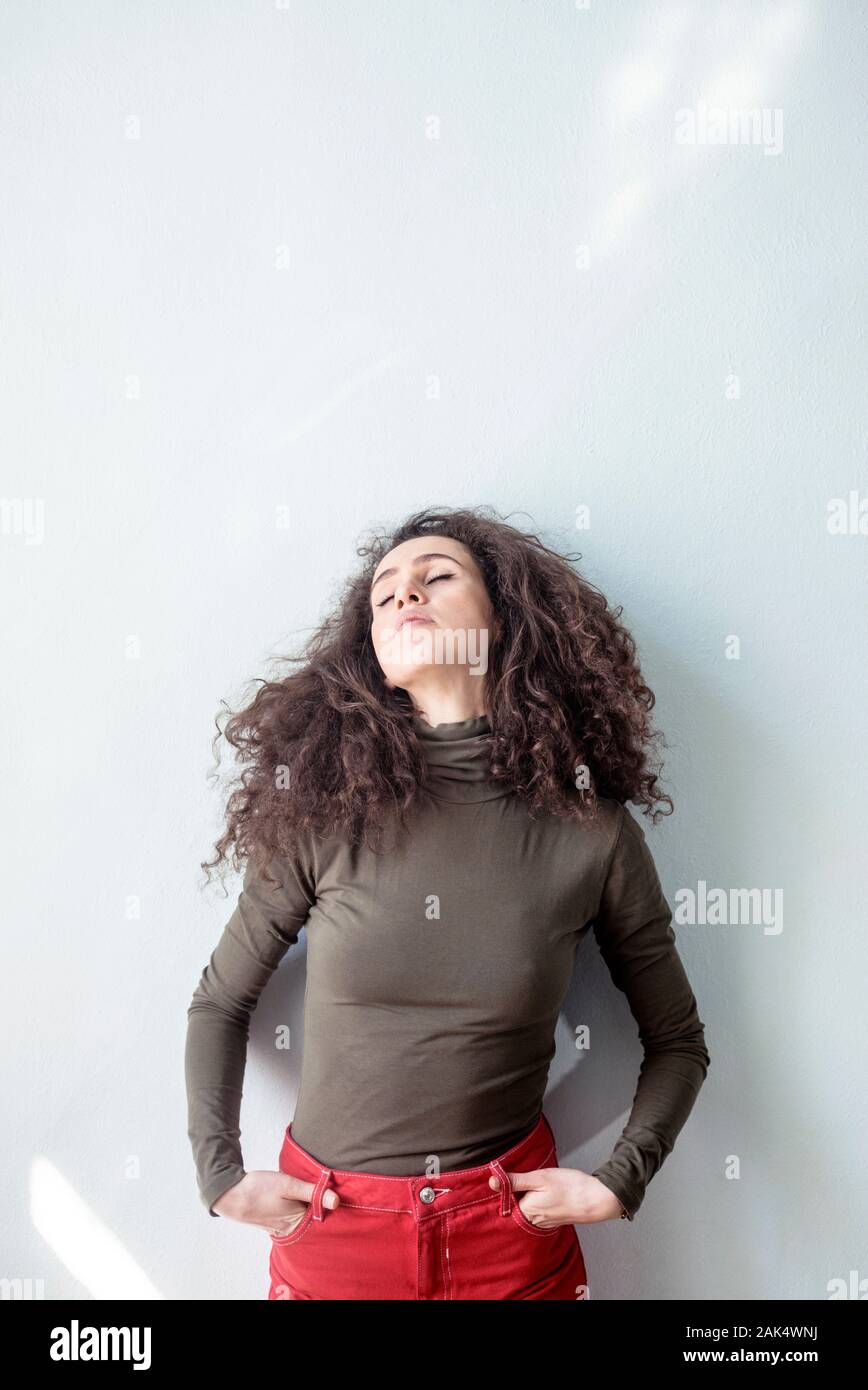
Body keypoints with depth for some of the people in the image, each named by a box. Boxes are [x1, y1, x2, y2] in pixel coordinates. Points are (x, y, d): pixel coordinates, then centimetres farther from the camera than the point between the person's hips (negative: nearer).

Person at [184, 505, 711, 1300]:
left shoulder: (594, 837, -12)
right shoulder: (326, 819, -11)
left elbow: (677, 1042, 3)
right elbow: (219, 1005, 3)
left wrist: (619, 1183, -6)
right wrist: (220, 1175, -3)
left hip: (512, 1232, 0)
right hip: (328, 1229, 1)